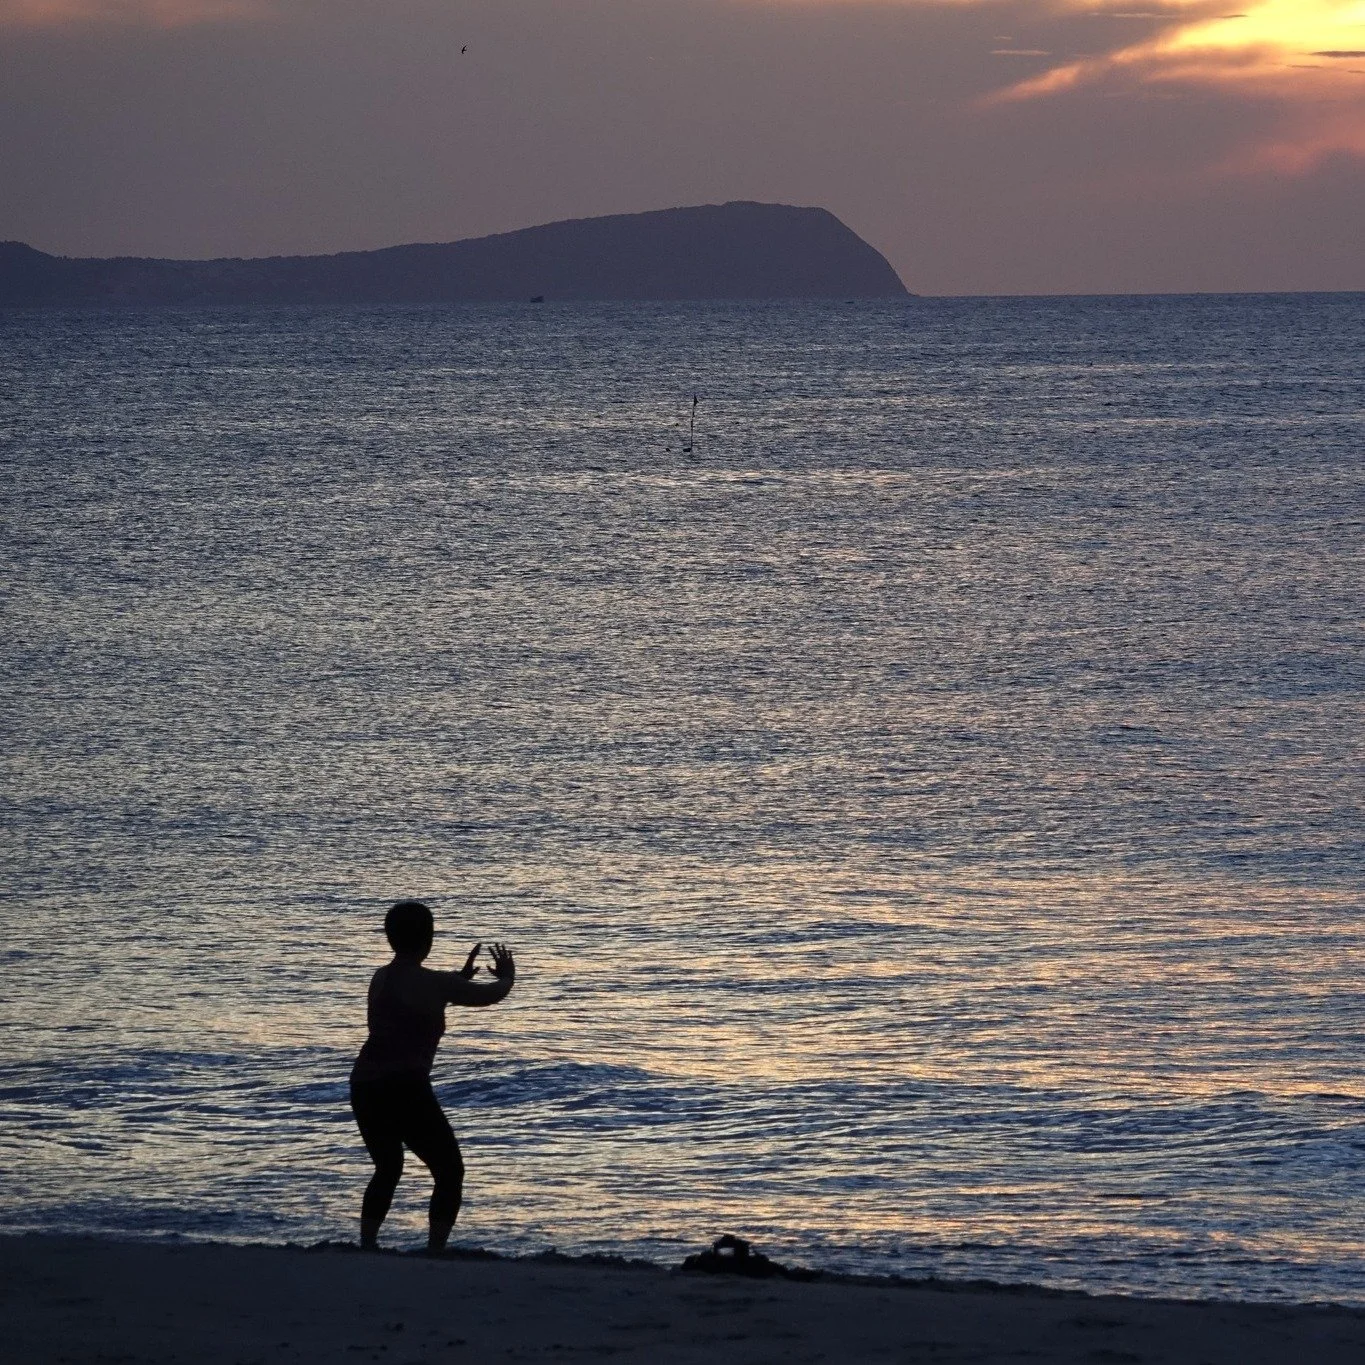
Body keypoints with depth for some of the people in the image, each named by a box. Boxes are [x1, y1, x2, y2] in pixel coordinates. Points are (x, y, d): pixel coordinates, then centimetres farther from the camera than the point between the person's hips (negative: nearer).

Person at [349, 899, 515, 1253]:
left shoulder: (381, 980, 12)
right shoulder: (433, 983, -8)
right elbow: (490, 995, 5)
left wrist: (458, 979, 44)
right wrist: (507, 976, 27)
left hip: (364, 1088, 7)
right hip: (406, 1090, -7)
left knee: (388, 1168, 26)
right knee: (449, 1171, 5)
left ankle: (367, 1244, 17)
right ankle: (435, 1250, -6)